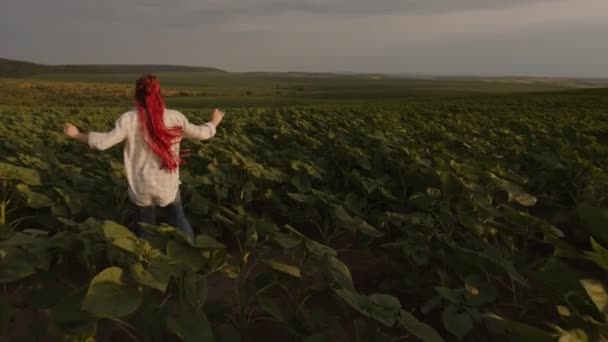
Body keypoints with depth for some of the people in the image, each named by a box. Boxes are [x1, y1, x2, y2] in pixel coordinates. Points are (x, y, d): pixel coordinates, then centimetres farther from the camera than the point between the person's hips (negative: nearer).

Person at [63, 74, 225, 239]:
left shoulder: (129, 119, -12)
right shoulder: (174, 117, -7)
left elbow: (103, 143, -12)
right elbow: (200, 133, 5)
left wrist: (77, 134, 5)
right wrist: (214, 123, 24)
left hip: (142, 188, 0)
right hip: (168, 185, 1)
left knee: (145, 229, 18)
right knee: (178, 219, 25)